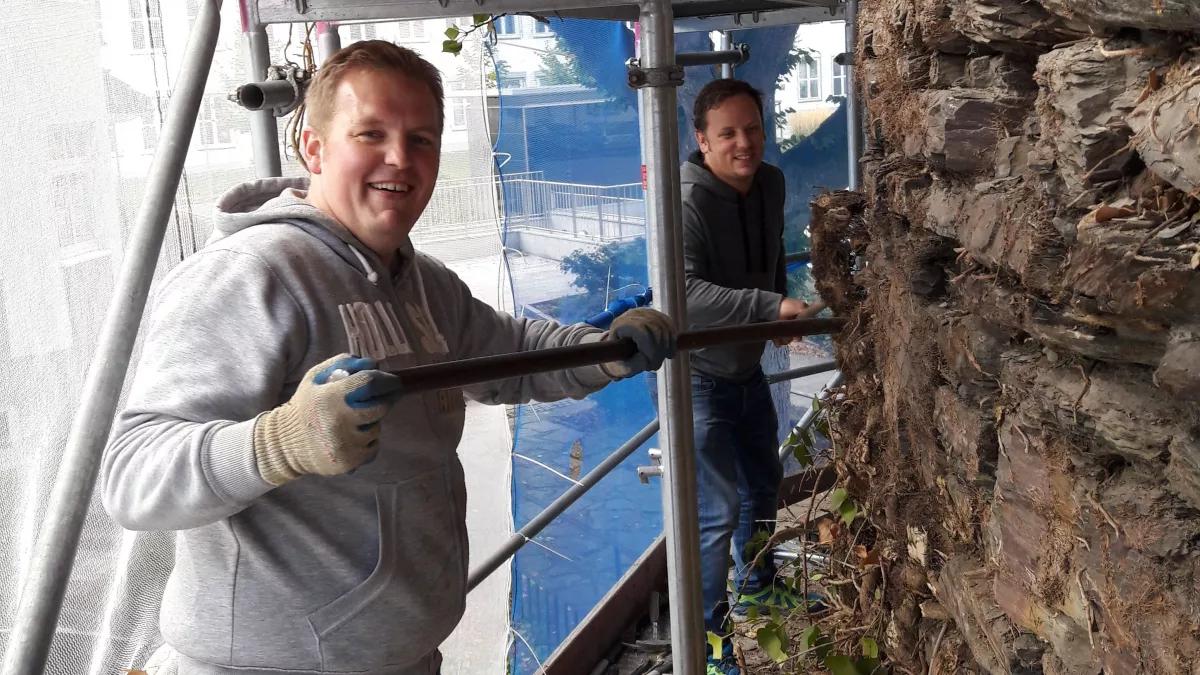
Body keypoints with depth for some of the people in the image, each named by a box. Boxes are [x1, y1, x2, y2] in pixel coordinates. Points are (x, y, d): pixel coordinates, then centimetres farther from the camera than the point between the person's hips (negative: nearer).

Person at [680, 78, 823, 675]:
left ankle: (755, 588, 48)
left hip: (748, 367, 9)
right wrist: (773, 307, -46)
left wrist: (783, 306, 10)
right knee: (718, 510, -6)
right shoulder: (690, 200, -27)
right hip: (701, 375, -8)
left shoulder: (771, 183, -1)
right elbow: (684, 291, -40)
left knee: (762, 485, 24)